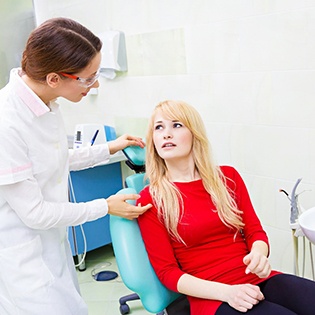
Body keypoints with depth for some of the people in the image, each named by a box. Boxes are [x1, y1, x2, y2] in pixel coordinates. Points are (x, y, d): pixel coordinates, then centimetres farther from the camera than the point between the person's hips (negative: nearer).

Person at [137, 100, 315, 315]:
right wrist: (225, 291, -17)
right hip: (213, 297, -5)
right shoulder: (150, 200, -2)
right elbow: (166, 271, -3)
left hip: (258, 281, 5)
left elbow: (255, 231, 10)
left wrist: (259, 255, -14)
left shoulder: (228, 177, 9)